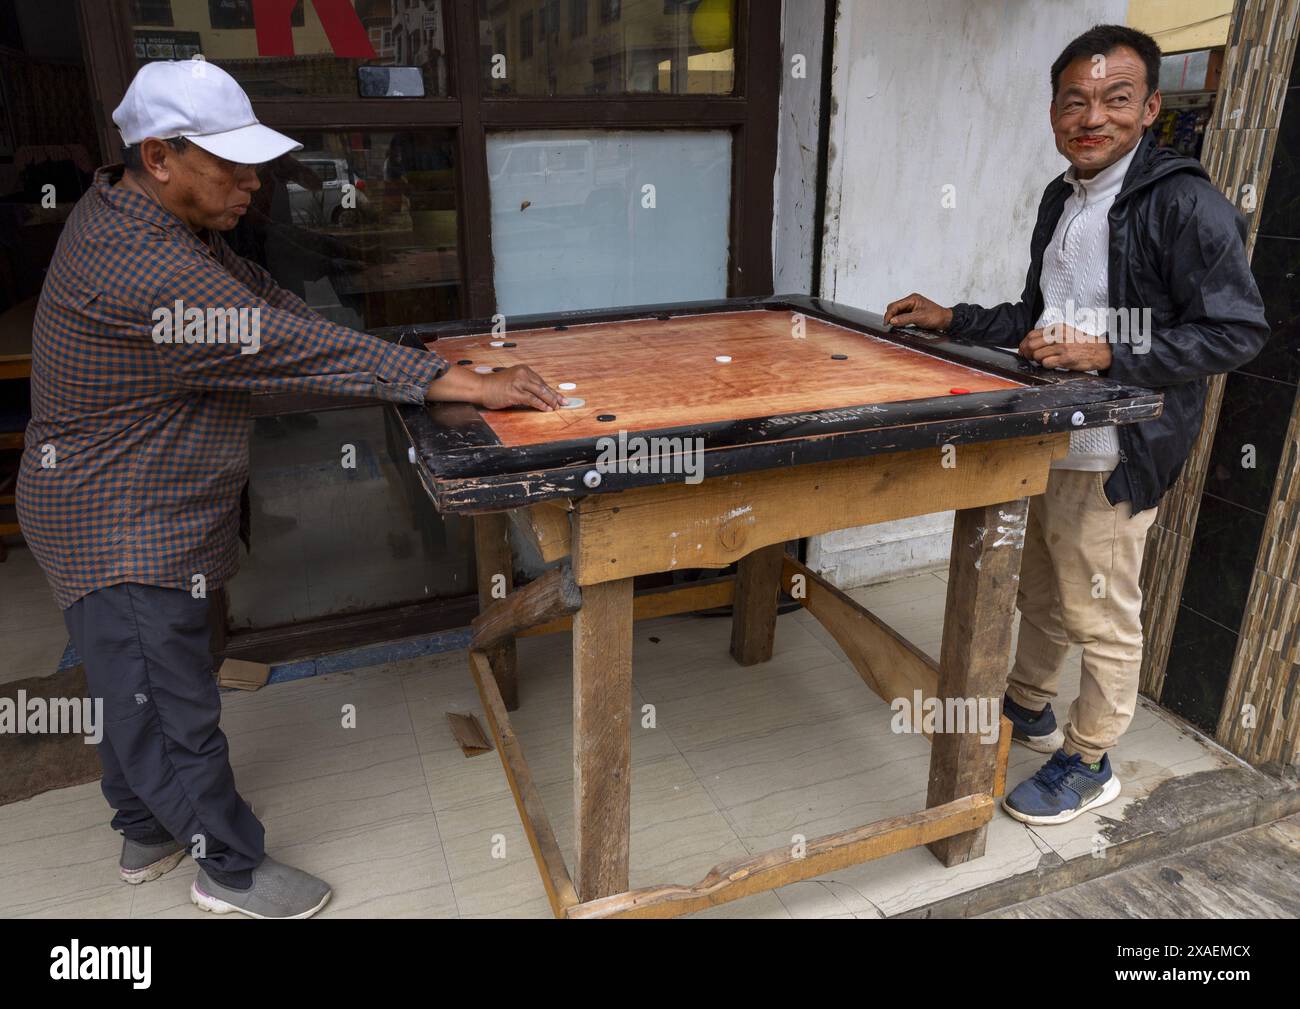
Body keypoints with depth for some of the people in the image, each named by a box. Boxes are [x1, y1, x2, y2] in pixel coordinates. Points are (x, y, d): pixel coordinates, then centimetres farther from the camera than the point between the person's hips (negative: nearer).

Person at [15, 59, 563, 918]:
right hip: (123, 533, -10)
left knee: (139, 689, 24)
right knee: (174, 710, 6)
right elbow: (292, 347, -34)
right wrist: (461, 383, -32)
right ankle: (233, 868, 24)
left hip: (138, 515, 10)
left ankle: (148, 833, 45)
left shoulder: (128, 205, 2)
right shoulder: (144, 274, -31)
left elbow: (256, 289, 4)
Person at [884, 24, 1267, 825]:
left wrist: (1107, 355, -24)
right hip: (1044, 442, 8)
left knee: (1102, 618, 5)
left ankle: (1089, 766, 24)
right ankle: (1029, 709, 42)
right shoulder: (1063, 199, 11)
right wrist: (951, 320, 9)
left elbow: (1239, 332, -16)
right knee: (1039, 591, 22)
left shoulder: (1183, 203, -14)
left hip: (1112, 457, -8)